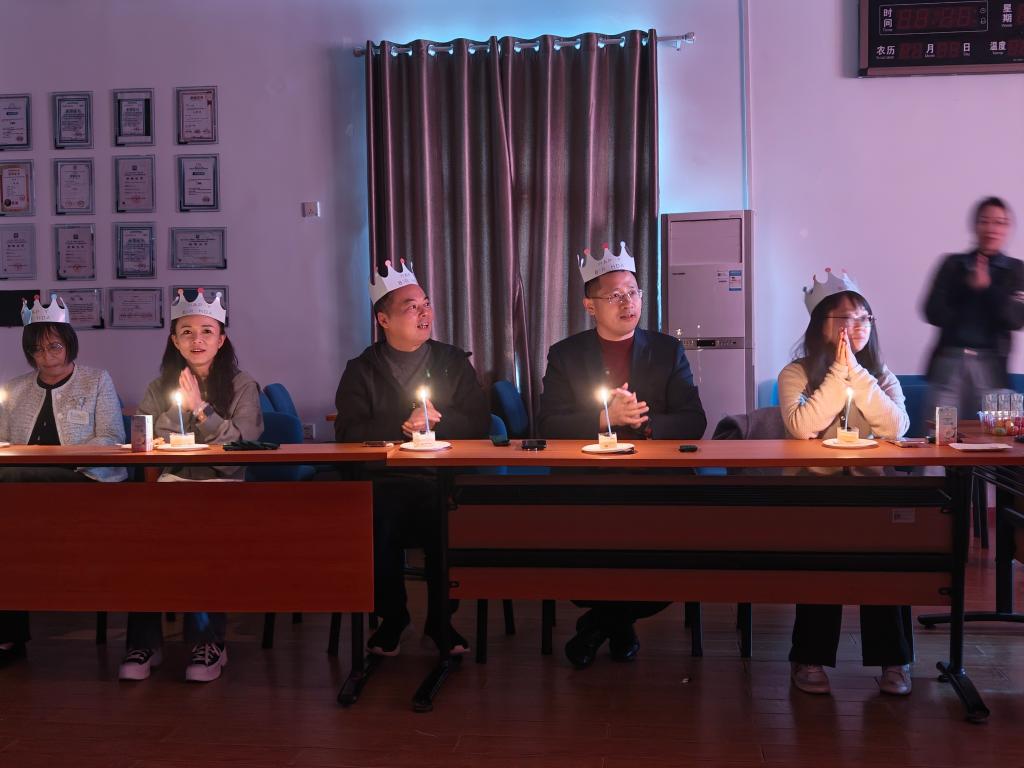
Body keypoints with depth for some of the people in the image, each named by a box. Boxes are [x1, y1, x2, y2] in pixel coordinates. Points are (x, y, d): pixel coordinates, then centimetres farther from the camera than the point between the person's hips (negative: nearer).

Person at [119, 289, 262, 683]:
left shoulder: (242, 386, 8)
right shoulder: (160, 387, 16)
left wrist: (201, 407, -9)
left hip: (223, 482, -2)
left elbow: (243, 445, -4)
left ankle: (208, 639, -23)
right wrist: (180, 407, -4)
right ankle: (144, 640, -21)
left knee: (204, 529, -35)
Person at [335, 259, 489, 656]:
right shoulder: (361, 370, 9)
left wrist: (437, 420, -13)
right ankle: (391, 618, -3)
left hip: (443, 478, 1)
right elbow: (348, 432, -3)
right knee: (376, 519, -31)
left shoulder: (454, 362, 12)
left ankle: (441, 619, -3)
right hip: (383, 479, 0)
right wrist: (402, 426, -15)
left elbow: (479, 423, 4)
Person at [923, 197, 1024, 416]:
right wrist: (968, 287, -9)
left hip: (991, 364, 0)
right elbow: (934, 312, 0)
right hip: (949, 360, 0)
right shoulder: (953, 264, 7)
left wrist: (987, 287, -13)